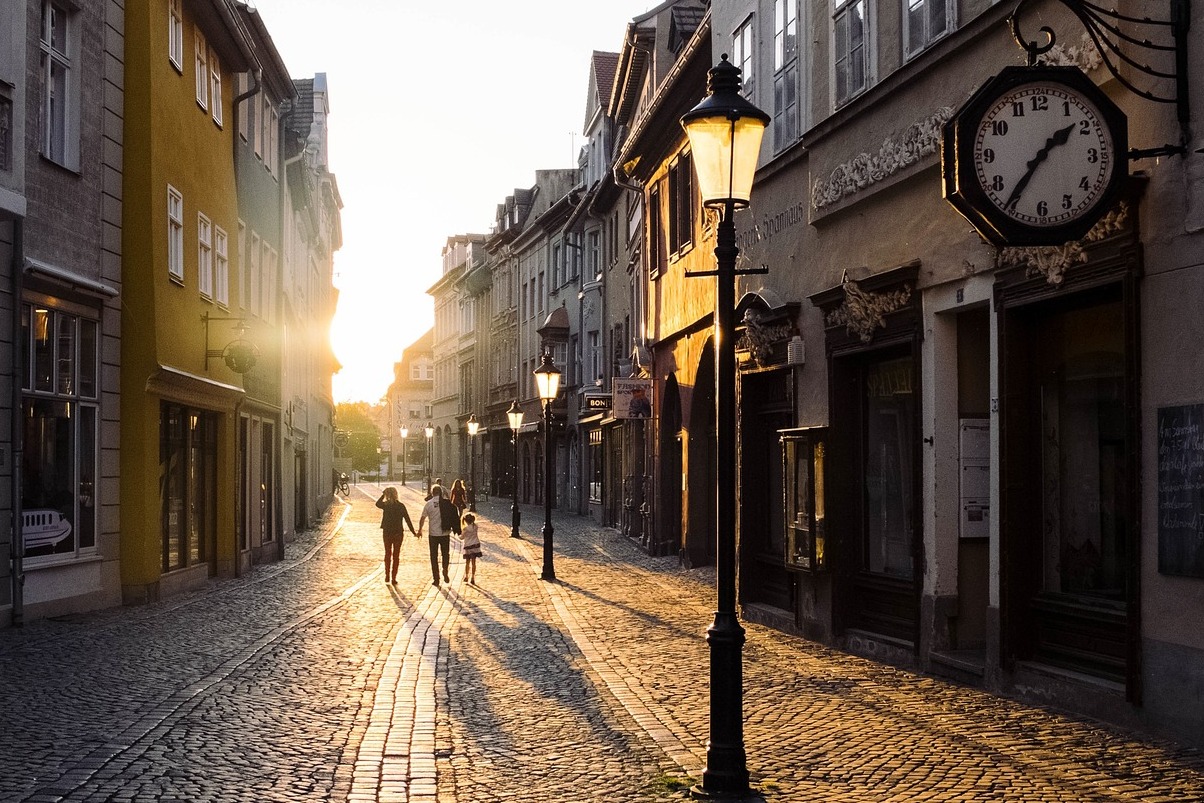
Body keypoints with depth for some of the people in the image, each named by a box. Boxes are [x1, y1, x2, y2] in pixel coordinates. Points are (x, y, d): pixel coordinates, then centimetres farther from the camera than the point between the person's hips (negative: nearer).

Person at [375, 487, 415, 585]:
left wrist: (383, 495, 7)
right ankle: (394, 578, 6)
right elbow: (407, 519, -7)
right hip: (398, 533, 0)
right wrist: (413, 532, -1)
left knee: (388, 554, 16)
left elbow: (377, 503, 14)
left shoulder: (386, 505, -9)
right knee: (396, 555, 8)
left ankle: (387, 576, 19)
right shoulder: (401, 506, -8)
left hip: (387, 532, 0)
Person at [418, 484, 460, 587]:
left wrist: (420, 530, 15)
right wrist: (455, 529, 13)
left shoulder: (429, 504, -5)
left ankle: (436, 579, 9)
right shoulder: (447, 503, -4)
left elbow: (422, 519, 1)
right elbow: (454, 516, 0)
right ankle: (445, 571, -3)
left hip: (433, 534, -1)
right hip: (445, 533, 1)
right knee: (445, 554, 18)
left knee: (434, 557, 9)